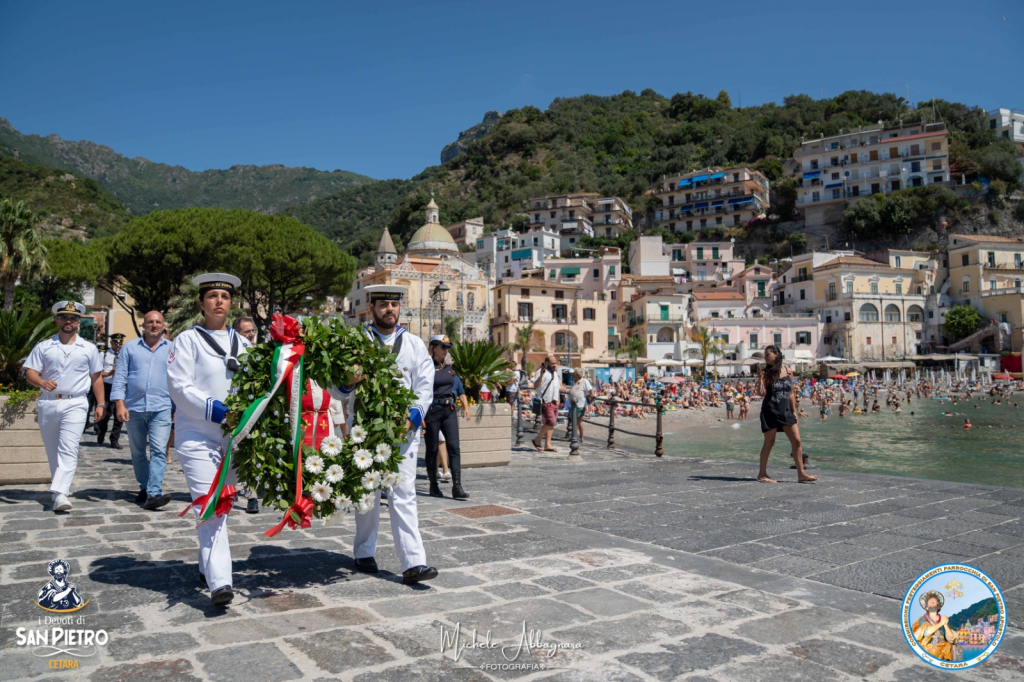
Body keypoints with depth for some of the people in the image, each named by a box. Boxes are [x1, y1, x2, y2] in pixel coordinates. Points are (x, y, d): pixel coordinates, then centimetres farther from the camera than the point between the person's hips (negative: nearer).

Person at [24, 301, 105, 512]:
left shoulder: (89, 349, 9)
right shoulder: (43, 346, 9)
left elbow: (96, 377, 11)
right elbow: (30, 372, 2)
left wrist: (101, 404, 5)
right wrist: (42, 382, -21)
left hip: (75, 404, -2)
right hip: (47, 403, 2)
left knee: (68, 449, -15)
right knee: (52, 451, 11)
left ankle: (60, 493, -22)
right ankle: (60, 486, 26)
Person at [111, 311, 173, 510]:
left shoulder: (172, 349, 9)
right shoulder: (130, 348, 9)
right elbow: (119, 378, 5)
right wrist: (120, 404, -5)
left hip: (161, 408, -2)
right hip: (134, 408, 2)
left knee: (158, 451, -12)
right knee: (137, 452, 11)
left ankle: (154, 493, -16)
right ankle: (144, 487, 26)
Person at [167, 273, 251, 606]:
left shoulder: (242, 343, 13)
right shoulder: (188, 340, -2)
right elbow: (179, 387, -11)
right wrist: (215, 409, -21)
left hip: (233, 437, 6)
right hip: (197, 437, -5)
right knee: (208, 507, -13)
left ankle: (207, 565, 31)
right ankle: (219, 582, -16)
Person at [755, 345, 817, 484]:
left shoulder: (788, 371, 6)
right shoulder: (766, 373, -3)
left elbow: (791, 393, 12)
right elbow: (762, 393, -8)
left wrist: (794, 411, 11)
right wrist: (760, 380, -23)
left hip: (786, 411, 4)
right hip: (770, 411, -4)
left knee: (796, 441, 1)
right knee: (769, 442, 2)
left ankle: (801, 474, 8)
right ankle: (762, 473, 12)